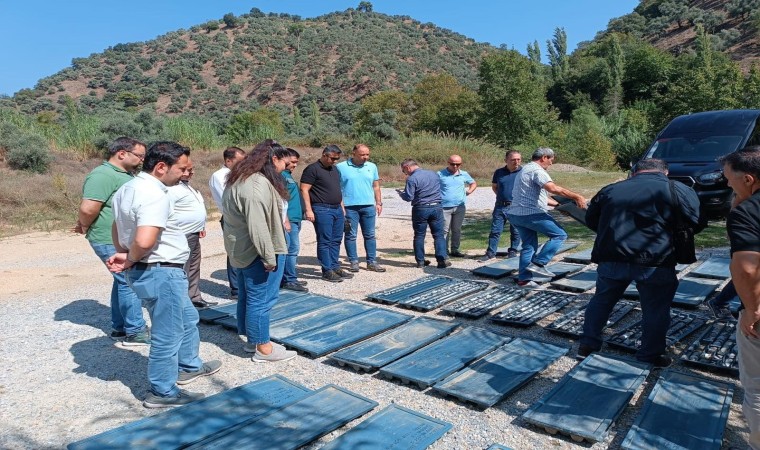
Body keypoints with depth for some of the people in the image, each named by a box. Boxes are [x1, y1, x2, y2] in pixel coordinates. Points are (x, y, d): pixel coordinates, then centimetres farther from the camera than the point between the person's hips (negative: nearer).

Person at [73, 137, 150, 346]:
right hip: (112, 241, -10)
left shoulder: (125, 174, 14)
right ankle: (135, 332, 4)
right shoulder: (103, 175, -18)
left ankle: (120, 328, 27)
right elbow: (88, 209, -25)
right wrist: (85, 228, -7)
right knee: (130, 282, -5)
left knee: (123, 281, 15)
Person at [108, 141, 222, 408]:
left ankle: (189, 366, 42)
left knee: (187, 318, 26)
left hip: (144, 271, 10)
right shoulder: (155, 195, -24)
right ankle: (163, 392, 21)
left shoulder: (128, 188, 9)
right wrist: (131, 261, -14)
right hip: (162, 273, -10)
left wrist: (123, 255, 5)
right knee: (167, 334, 5)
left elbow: (118, 227, 19)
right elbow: (145, 241, -34)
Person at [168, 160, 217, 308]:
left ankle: (195, 298, 32)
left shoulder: (185, 185, 15)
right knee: (182, 273, -6)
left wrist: (200, 227, 23)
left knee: (194, 270, 20)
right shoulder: (172, 189, -19)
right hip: (183, 237, -11)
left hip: (193, 235, 11)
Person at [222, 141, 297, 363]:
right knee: (261, 299, 0)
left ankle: (252, 339, 32)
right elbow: (257, 226, -26)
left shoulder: (242, 179, 13)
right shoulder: (258, 184, -21)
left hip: (241, 250, 11)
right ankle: (263, 348, 11)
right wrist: (269, 257, -22)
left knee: (248, 297, 18)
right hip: (257, 251, -11)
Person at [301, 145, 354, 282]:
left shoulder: (335, 170, 17)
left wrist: (342, 207, 20)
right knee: (324, 241, -3)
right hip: (322, 210, -8)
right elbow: (304, 190, -13)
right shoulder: (312, 169, -8)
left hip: (337, 209, 8)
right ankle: (327, 271, 3)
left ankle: (335, 267, 21)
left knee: (336, 240, 11)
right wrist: (308, 210, -19)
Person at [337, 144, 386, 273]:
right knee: (351, 236, 3)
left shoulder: (372, 167, 10)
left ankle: (372, 262, 15)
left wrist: (379, 203, 9)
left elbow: (376, 186, 15)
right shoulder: (341, 167, -2)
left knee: (370, 235, 8)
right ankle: (354, 262, 13)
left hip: (369, 206, 3)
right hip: (349, 207, -3)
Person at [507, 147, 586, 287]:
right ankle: (538, 264, -6)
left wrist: (559, 204, 24)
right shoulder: (536, 170, -11)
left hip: (516, 214, 10)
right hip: (530, 214, -10)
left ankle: (524, 278, 14)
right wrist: (577, 197, -21)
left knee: (529, 245, 14)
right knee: (559, 234, -2)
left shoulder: (526, 169, 23)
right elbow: (553, 188, -26)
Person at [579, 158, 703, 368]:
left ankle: (587, 345, 25)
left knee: (601, 301, 18)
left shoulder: (610, 190, 12)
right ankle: (651, 355, 24)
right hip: (654, 262, -3)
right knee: (656, 310, 13)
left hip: (611, 259, 3)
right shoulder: (678, 190, 2)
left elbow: (591, 220, 20)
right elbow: (697, 223, 6)